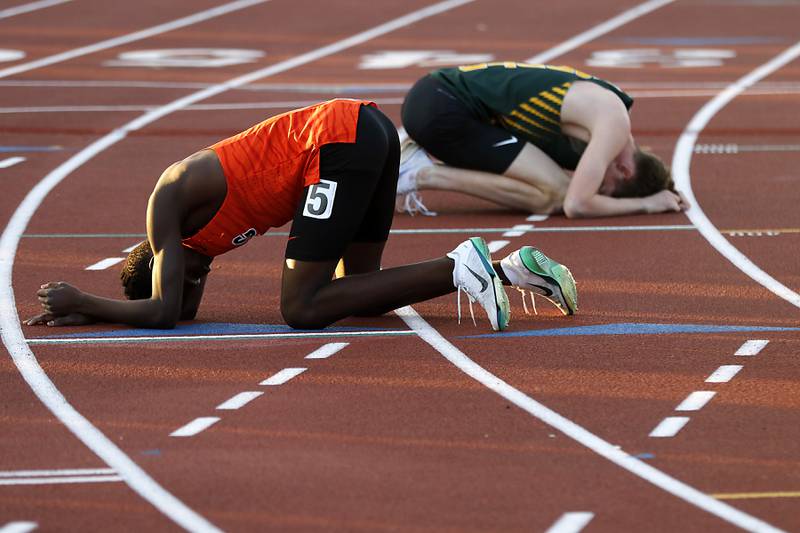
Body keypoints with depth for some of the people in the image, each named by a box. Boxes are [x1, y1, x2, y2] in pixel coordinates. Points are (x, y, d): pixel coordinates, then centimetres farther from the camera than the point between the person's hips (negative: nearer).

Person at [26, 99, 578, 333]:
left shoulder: (166, 204, 1)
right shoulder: (198, 219, 25)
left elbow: (165, 312, -3)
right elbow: (184, 311, 30)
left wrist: (82, 302, 10)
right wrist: (88, 311, 25)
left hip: (339, 140, -10)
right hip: (372, 130, 10)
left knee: (303, 307, -7)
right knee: (358, 292, 18)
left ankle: (460, 266, -16)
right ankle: (511, 267, 5)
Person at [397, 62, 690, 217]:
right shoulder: (614, 120, -13)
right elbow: (576, 205, -19)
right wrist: (647, 204, -5)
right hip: (445, 107, -10)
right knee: (554, 193, -10)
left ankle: (426, 161, 10)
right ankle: (425, 175, -8)